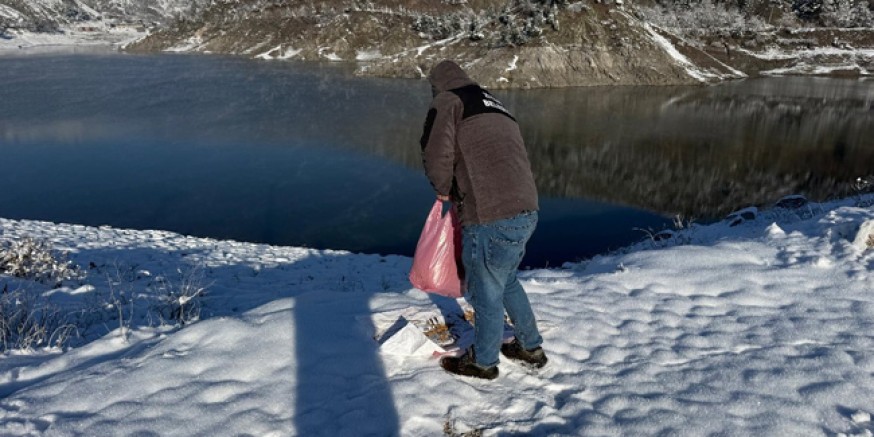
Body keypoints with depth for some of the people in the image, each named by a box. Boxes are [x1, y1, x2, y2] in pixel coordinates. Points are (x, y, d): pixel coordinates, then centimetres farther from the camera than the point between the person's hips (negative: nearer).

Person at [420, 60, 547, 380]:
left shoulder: (448, 101, 2)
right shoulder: (496, 107, 25)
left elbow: (436, 154, -12)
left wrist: (444, 189, 7)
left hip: (492, 218, -8)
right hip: (526, 211, 8)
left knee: (486, 292, 11)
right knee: (507, 281, 28)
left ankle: (483, 362, 31)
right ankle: (531, 348, 41)